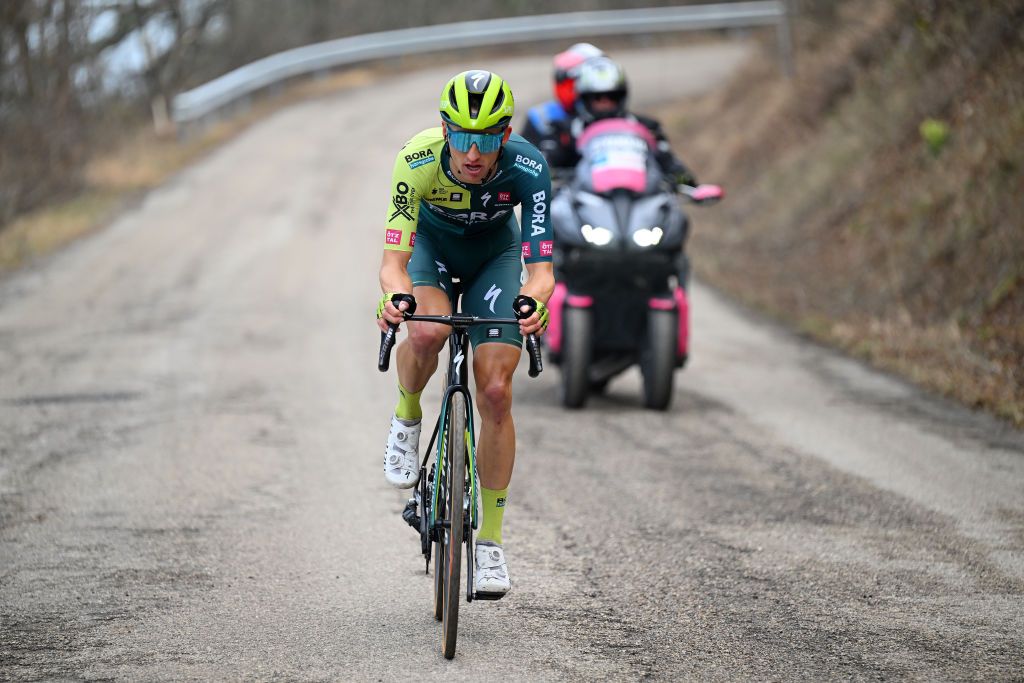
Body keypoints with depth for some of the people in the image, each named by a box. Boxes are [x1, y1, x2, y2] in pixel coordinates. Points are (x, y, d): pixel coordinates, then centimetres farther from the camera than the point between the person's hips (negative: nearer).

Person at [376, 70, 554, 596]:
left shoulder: (527, 168, -35)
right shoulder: (418, 161, -35)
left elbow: (540, 267, -37)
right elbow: (393, 260, -38)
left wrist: (535, 302, -59)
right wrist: (393, 297, -60)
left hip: (494, 253, 1)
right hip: (431, 243, -1)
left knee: (495, 393, -10)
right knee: (427, 332, -34)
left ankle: (490, 539, 3)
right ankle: (407, 416, -1)